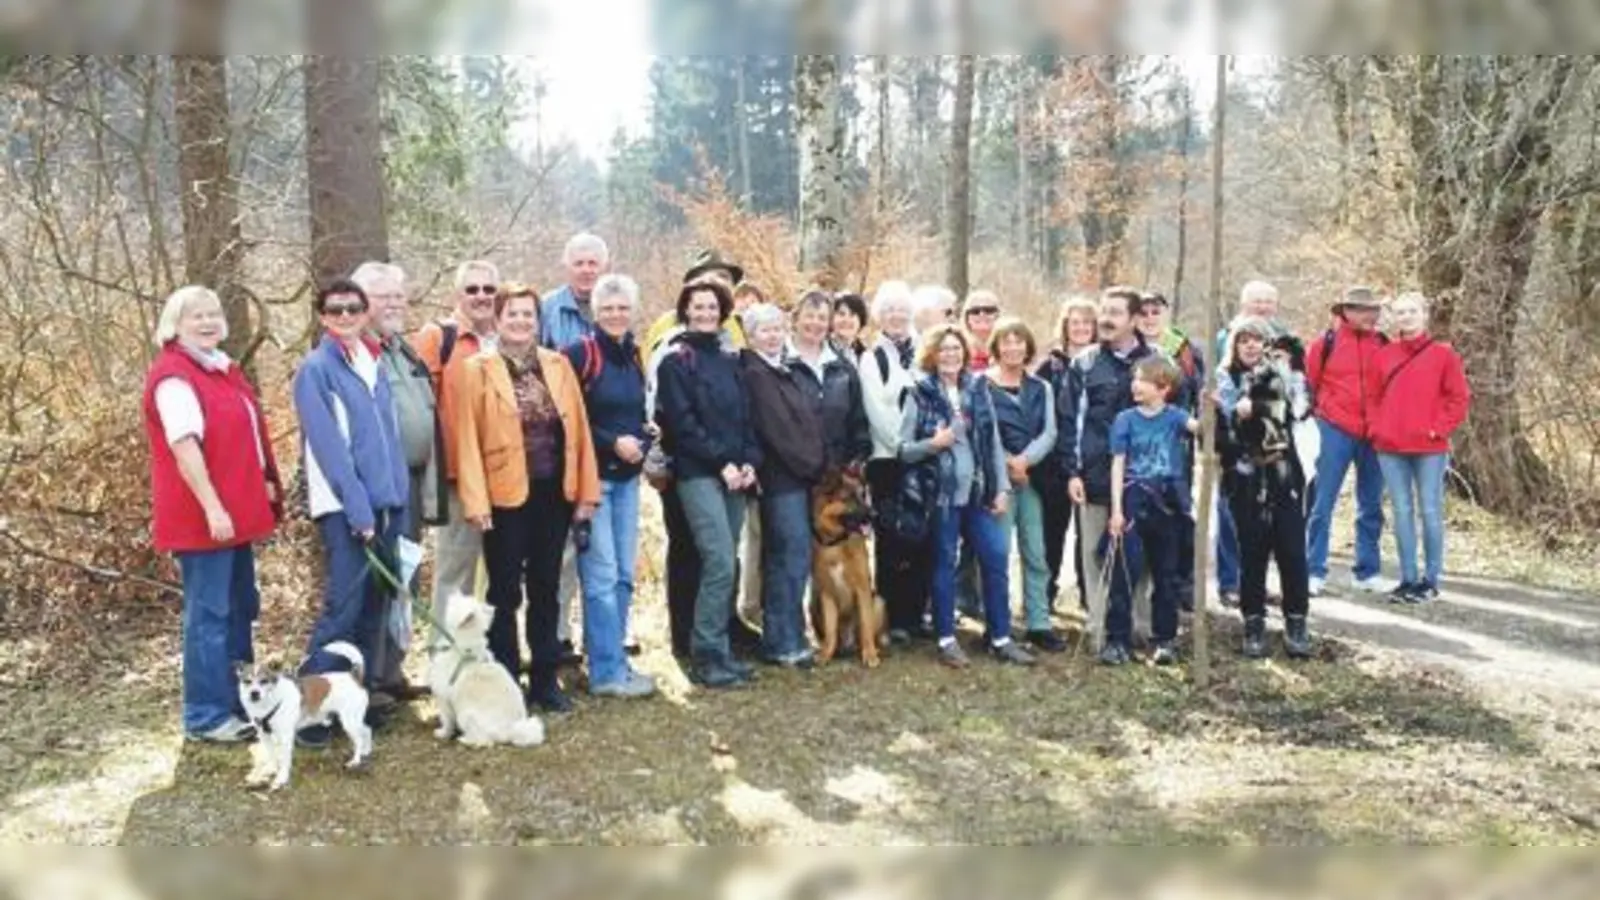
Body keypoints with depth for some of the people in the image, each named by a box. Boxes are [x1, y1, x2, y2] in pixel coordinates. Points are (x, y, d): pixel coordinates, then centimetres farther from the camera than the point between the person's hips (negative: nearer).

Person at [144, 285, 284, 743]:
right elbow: (184, 447, -23)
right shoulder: (173, 377, -15)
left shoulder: (223, 368, 15)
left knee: (241, 608, 17)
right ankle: (206, 715, 5)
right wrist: (212, 508, -26)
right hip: (203, 517, -10)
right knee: (209, 614, -4)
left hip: (237, 512, 10)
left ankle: (240, 700, 29)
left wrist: (263, 485, 16)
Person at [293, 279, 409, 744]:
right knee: (344, 606, -10)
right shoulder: (315, 368, -5)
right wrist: (357, 509, -18)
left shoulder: (375, 365, 15)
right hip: (343, 506, -6)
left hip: (385, 502, 7)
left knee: (373, 606, 9)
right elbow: (328, 446, -13)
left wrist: (401, 501, 7)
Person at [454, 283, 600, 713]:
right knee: (506, 593, 6)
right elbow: (467, 439, -7)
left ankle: (545, 679, 22)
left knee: (546, 590, 12)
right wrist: (475, 501, -14)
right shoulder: (476, 369, -2)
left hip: (554, 494, 4)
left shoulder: (558, 365, 9)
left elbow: (578, 429, 7)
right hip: (505, 496, -4)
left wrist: (586, 491, 3)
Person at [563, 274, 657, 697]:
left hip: (627, 477, 7)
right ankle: (607, 671, 2)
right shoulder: (579, 354, -8)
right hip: (592, 476, -7)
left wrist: (642, 442, 0)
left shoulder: (634, 356, 12)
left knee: (624, 575, 9)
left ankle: (613, 658, 20)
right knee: (602, 576, -5)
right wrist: (612, 443, -16)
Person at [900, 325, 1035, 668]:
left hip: (979, 492, 4)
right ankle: (947, 639, 14)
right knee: (944, 563, 4)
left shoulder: (978, 390, 8)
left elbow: (994, 442, 9)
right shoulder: (921, 394, -3)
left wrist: (1002, 488, 3)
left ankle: (1001, 638, 14)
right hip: (942, 493, -4)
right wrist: (933, 443, -21)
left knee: (996, 560, 3)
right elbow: (903, 449, -3)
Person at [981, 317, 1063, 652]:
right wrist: (1006, 463, -16)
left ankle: (1039, 624, 14)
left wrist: (1024, 460, -14)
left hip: (1032, 478, 4)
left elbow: (1049, 433, 3)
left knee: (1036, 554, 6)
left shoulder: (1041, 388, 13)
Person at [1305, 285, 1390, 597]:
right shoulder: (1326, 343, -2)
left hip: (1374, 435, 3)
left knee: (1371, 507, 10)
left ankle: (1367, 572, 19)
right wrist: (1320, 413, 1)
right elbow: (1307, 384, 4)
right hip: (1335, 432, -3)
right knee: (1322, 504, -1)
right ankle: (1314, 572, 5)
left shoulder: (1383, 345, 5)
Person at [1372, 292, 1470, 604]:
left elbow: (1459, 397, 0)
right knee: (1402, 512, 6)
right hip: (1390, 448, 3)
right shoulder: (1384, 355, 9)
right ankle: (1408, 579, 12)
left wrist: (1439, 429, -8)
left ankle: (1430, 580, 8)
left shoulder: (1443, 353, 1)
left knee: (1430, 512, 1)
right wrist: (1377, 428, 2)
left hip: (1429, 447, -3)